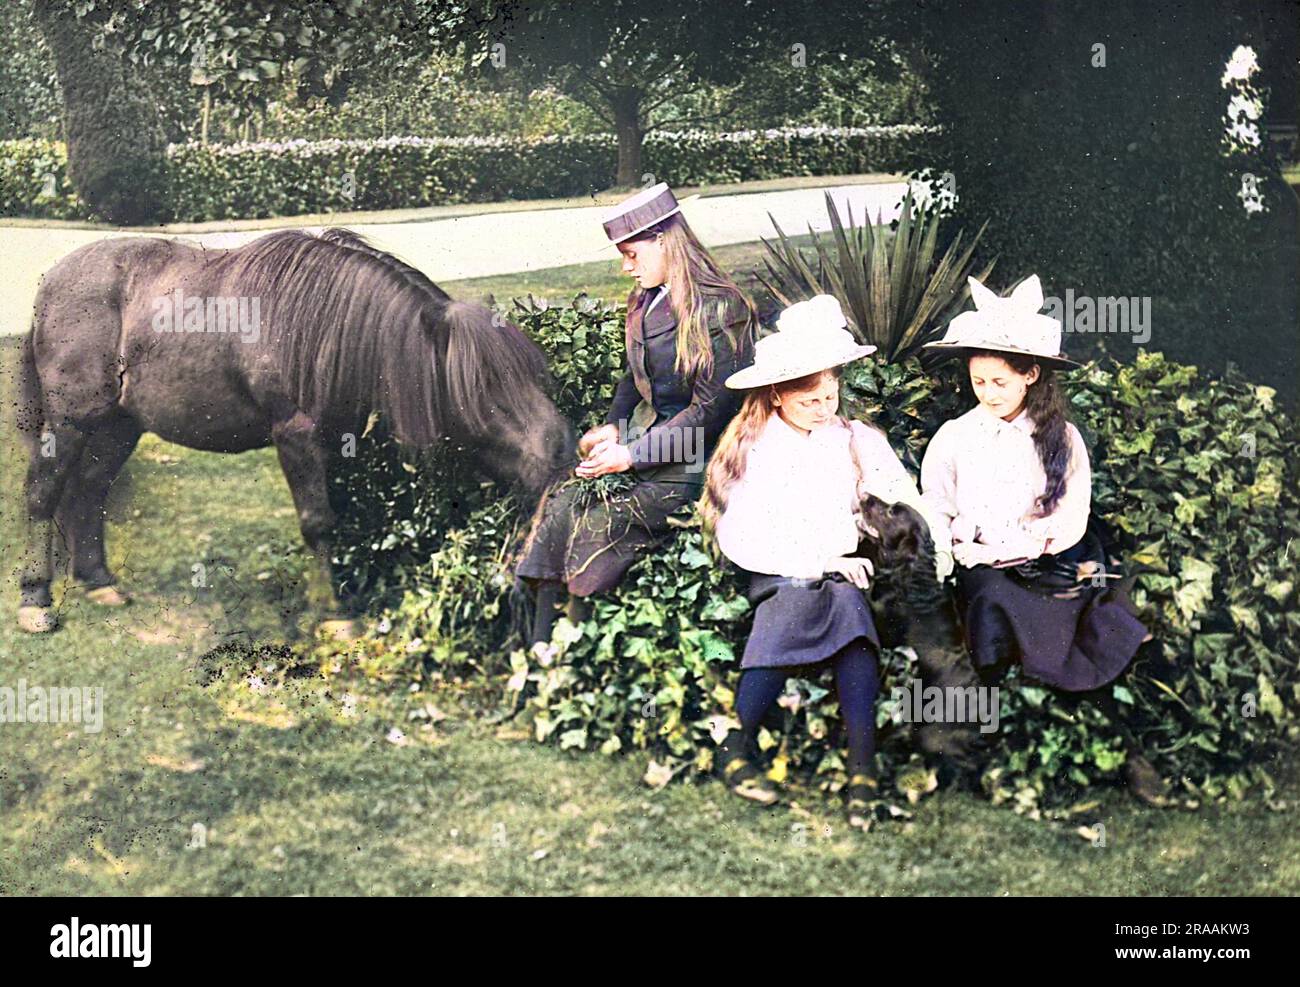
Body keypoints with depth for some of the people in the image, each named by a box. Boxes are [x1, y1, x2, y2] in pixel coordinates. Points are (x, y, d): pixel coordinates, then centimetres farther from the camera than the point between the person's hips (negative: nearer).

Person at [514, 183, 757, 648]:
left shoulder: (719, 312, -14)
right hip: (643, 437, 8)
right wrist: (613, 426, 3)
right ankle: (540, 657, -15)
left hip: (692, 462, -8)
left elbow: (711, 410, -17)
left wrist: (631, 456, -18)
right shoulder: (646, 302, 11)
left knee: (593, 530, -22)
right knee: (559, 507, -13)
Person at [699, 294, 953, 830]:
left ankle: (863, 766, -41)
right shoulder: (749, 448, 5)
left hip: (840, 572, 2)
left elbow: (914, 505, 6)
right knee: (800, 598, -35)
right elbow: (738, 538, -4)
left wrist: (939, 545, -16)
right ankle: (738, 746, -35)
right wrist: (818, 564, -12)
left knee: (848, 607, -32)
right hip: (775, 574, -2)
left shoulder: (858, 441, 14)